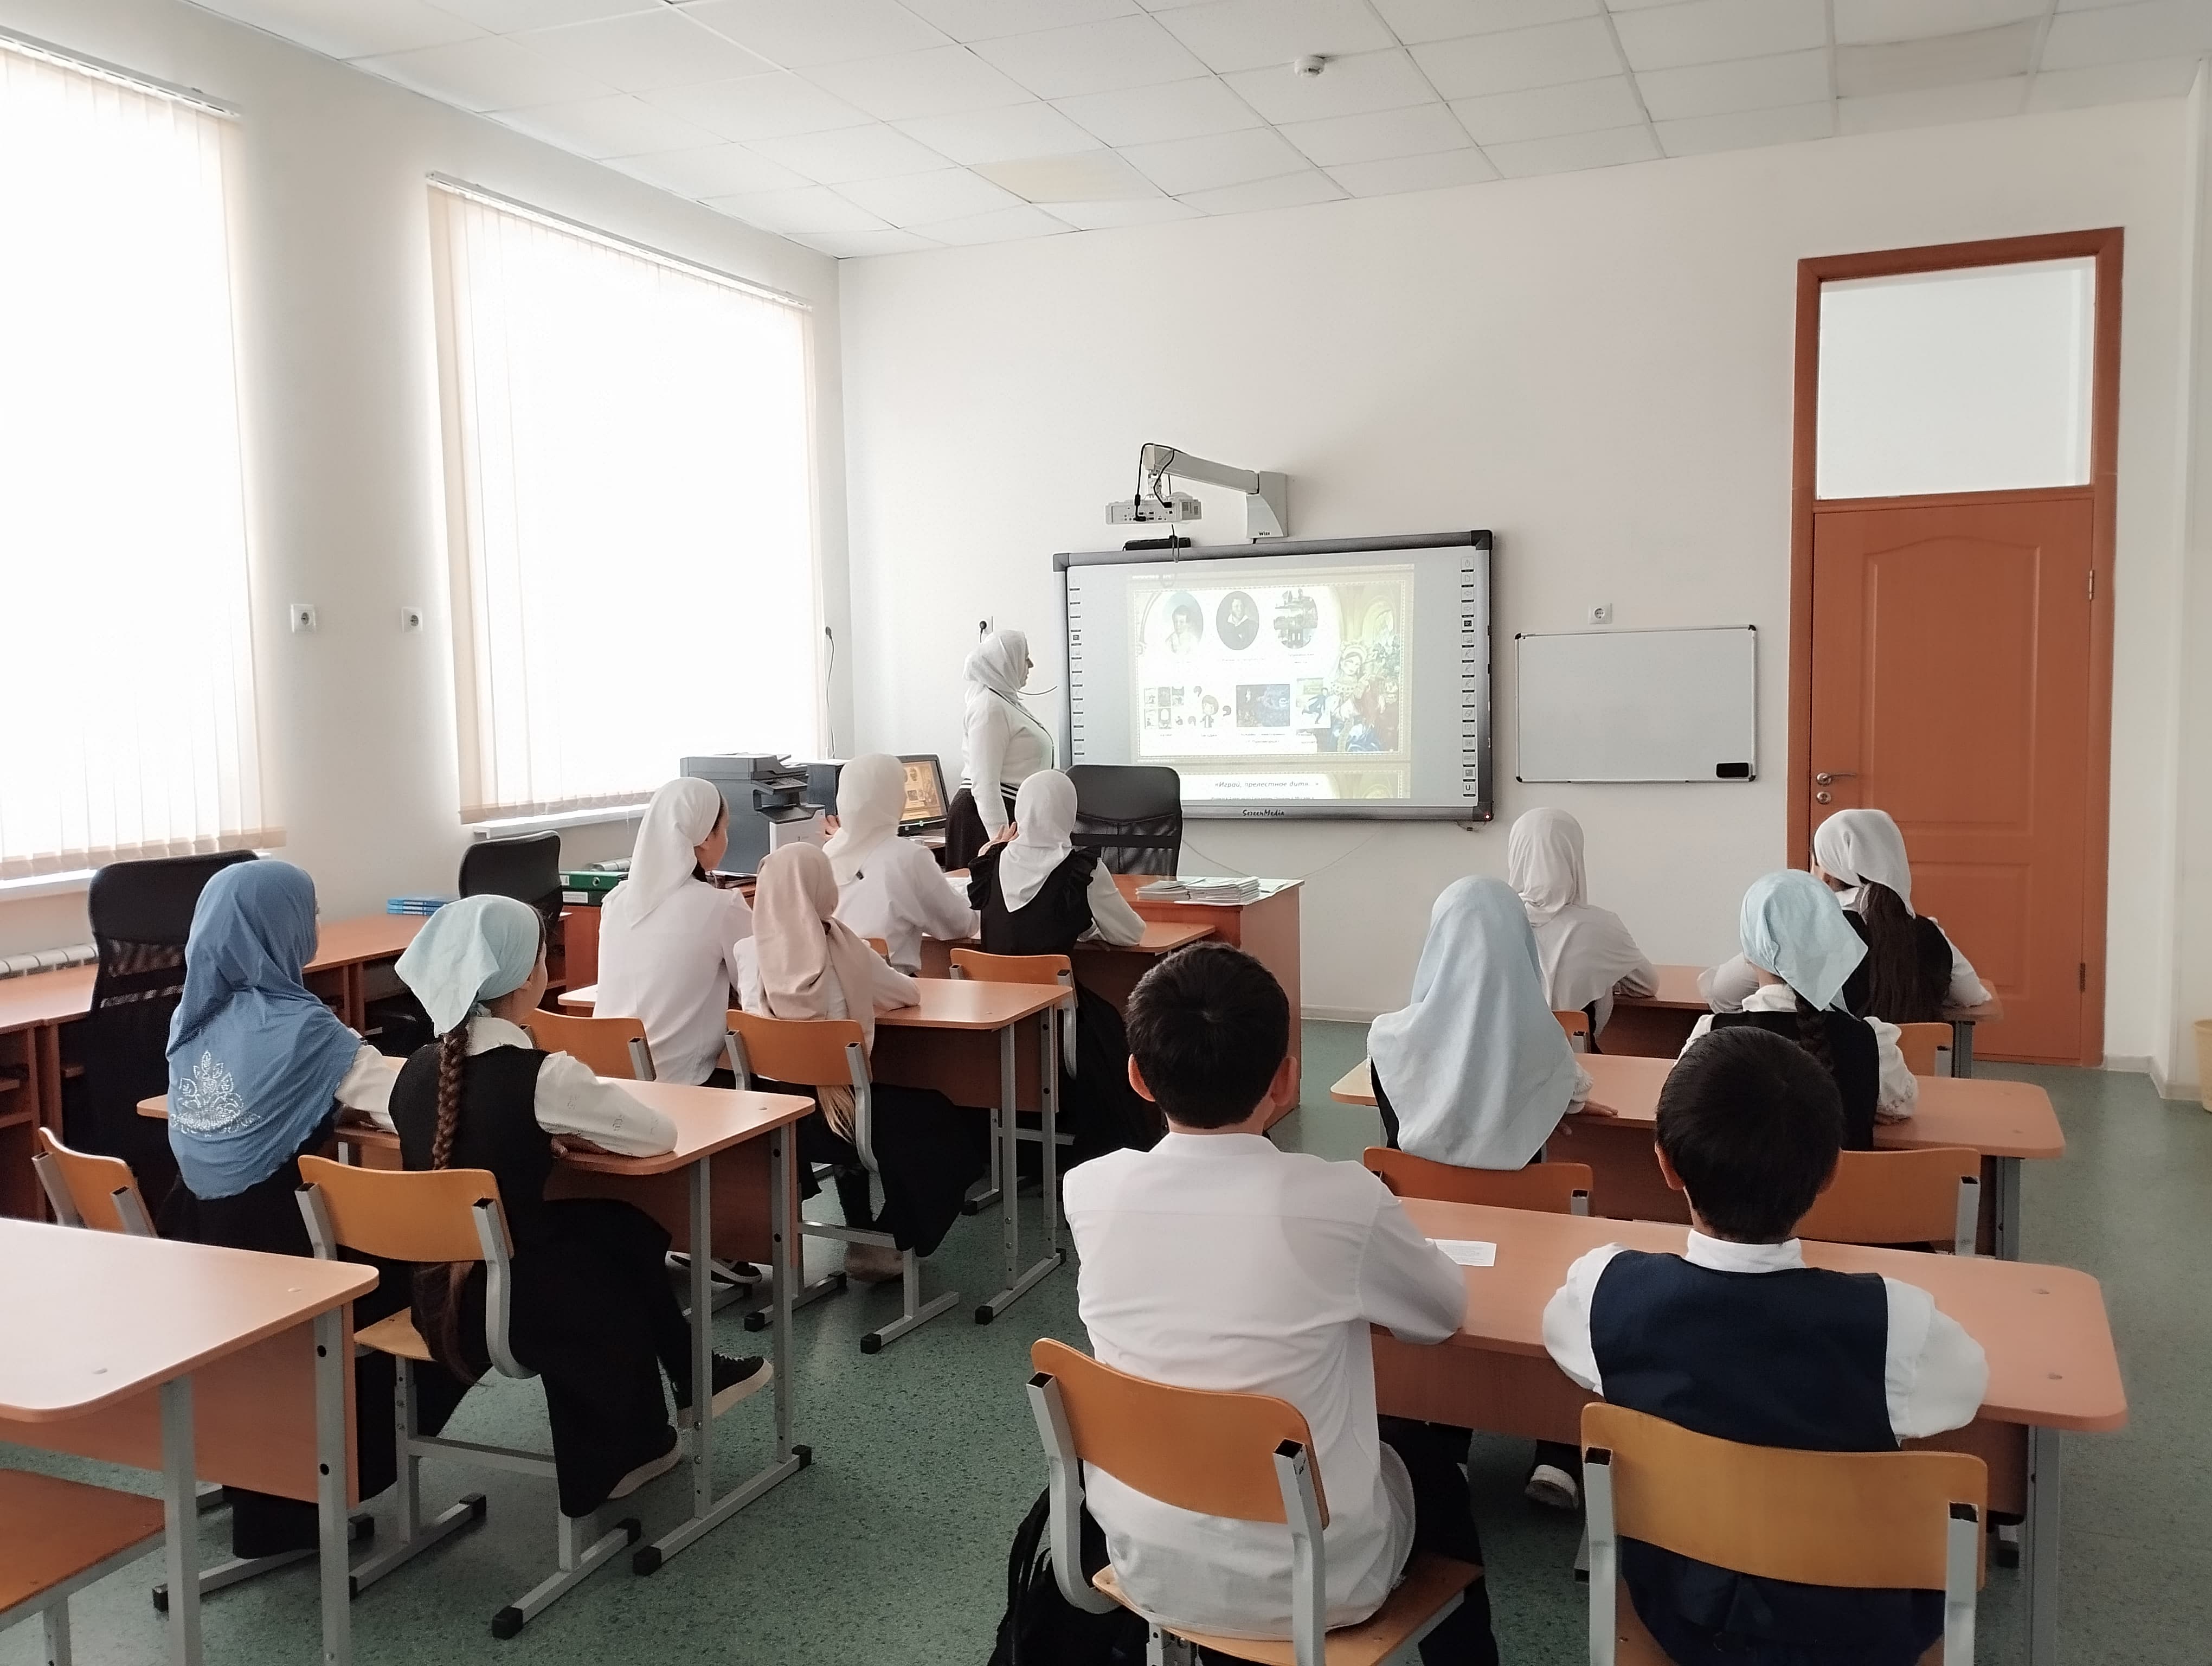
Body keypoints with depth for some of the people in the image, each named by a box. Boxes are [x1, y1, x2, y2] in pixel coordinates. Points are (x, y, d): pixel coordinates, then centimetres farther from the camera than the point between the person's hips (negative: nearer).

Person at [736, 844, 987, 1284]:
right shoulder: (843, 950, -12)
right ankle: (886, 1242, 19)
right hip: (833, 1107, -5)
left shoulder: (746, 953, -5)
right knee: (953, 1127, 18)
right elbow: (909, 994, 4)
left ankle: (862, 1236, 43)